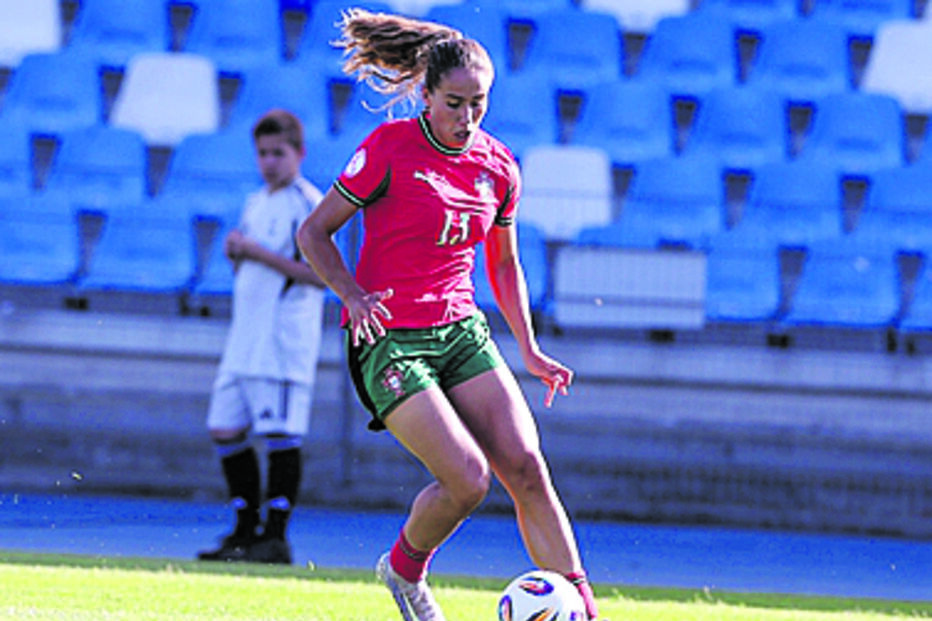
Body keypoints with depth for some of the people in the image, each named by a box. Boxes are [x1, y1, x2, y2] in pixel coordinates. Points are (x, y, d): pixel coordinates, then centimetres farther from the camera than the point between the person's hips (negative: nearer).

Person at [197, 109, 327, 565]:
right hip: (245, 336, 9)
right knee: (226, 430, 8)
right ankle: (246, 531, 16)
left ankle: (276, 536, -7)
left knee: (280, 433, -10)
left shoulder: (308, 205, -8)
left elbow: (320, 274, -17)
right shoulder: (255, 204, 18)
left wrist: (260, 253, -18)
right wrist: (235, 253, 5)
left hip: (285, 338, -9)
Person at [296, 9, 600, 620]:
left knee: (527, 468, -9)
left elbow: (505, 264, 20)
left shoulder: (498, 165, 5)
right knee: (468, 478, -18)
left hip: (461, 333, 5)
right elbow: (313, 232, -5)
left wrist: (529, 350, 14)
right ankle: (405, 567, 12)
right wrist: (354, 295, -21)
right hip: (387, 340, -5)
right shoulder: (389, 148, -11)